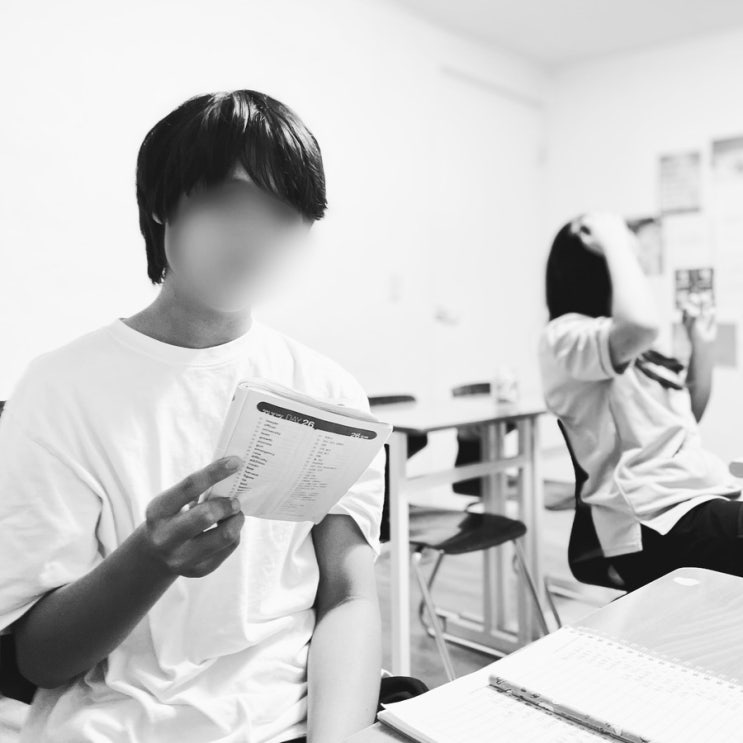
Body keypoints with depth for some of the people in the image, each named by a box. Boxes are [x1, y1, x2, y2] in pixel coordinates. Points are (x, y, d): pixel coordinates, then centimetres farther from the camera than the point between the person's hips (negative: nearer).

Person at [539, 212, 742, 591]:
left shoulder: (628, 347, 19)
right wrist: (616, 241, -15)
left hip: (706, 497, 9)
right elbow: (641, 325, -30)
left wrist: (703, 344, 15)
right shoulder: (564, 336, -8)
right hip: (659, 527, -9)